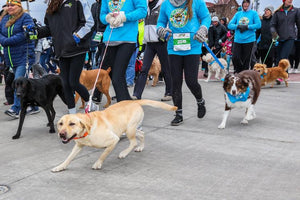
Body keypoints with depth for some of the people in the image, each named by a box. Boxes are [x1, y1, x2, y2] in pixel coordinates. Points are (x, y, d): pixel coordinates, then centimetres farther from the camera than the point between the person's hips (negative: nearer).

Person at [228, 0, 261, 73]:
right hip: (237, 40, 2)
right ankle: (238, 73, 13)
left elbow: (258, 25, -7)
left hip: (249, 40, -2)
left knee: (246, 60, 1)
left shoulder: (254, 13, 4)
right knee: (235, 58, -8)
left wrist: (247, 27, -16)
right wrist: (238, 26, -12)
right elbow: (230, 25, 7)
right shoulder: (238, 14, 12)